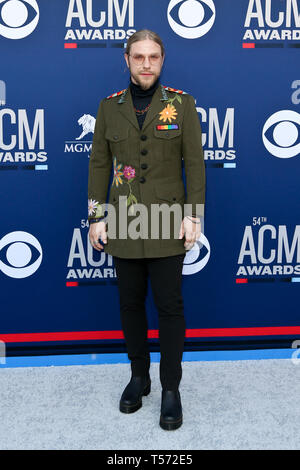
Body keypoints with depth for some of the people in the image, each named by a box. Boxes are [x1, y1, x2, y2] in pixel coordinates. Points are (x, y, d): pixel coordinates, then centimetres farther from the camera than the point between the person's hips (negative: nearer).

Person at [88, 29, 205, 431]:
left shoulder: (182, 104, 1)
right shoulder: (109, 106, 6)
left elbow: (195, 163, 0)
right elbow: (99, 164, 7)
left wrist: (193, 215, -6)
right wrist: (96, 217, 2)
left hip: (167, 224, -2)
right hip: (123, 225, 2)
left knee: (170, 307, 2)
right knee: (130, 304, 11)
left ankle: (171, 389, 17)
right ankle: (139, 377, 30)